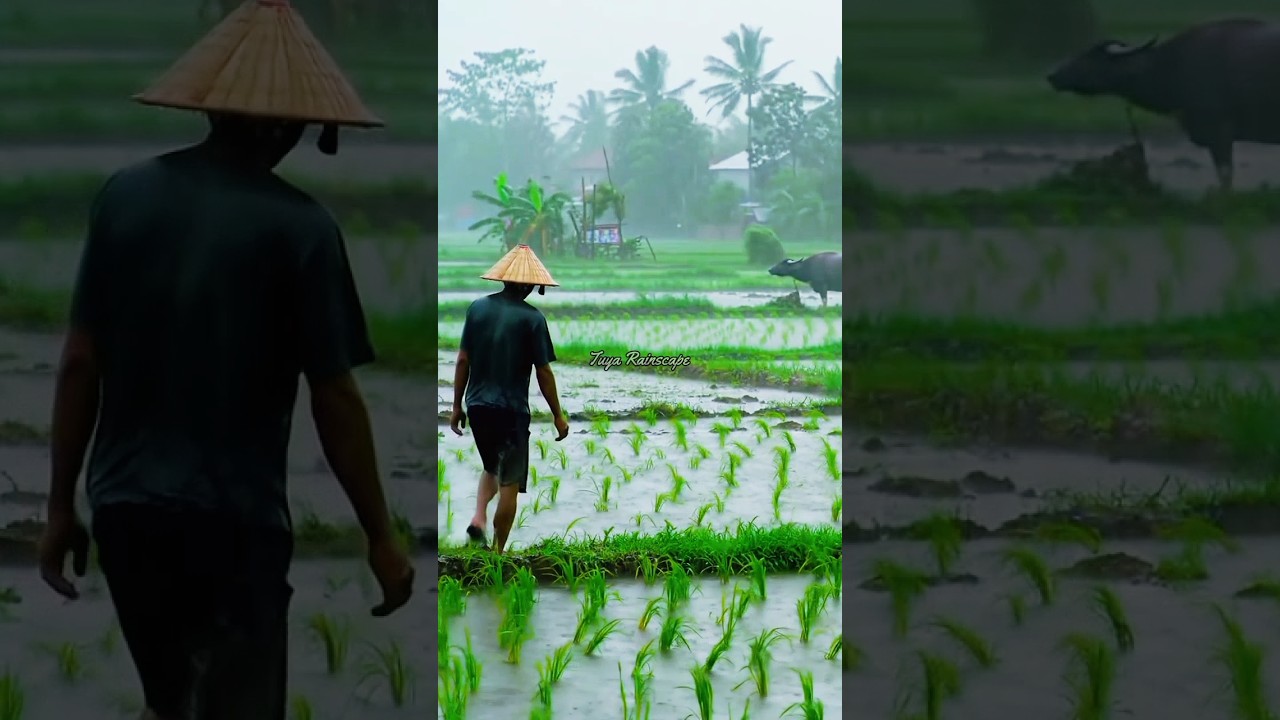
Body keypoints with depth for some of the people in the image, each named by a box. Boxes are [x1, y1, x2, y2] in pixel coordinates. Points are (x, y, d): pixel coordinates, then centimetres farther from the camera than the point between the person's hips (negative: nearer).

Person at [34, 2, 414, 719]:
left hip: (126, 508, 5)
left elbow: (80, 363, 3)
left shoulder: (126, 194, 1)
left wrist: (62, 506, 12)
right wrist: (381, 537, 1)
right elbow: (336, 400, -9)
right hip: (234, 518, -5)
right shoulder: (298, 226, -11)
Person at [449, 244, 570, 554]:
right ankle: (498, 552, 7)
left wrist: (457, 406, 13)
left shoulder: (478, 308, 2)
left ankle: (478, 517, 1)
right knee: (510, 482, 6)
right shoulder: (531, 317, -10)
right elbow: (543, 371, -8)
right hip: (511, 409, -5)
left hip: (477, 405, 5)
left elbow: (463, 360, 4)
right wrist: (557, 415, 2)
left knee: (492, 468, 25)